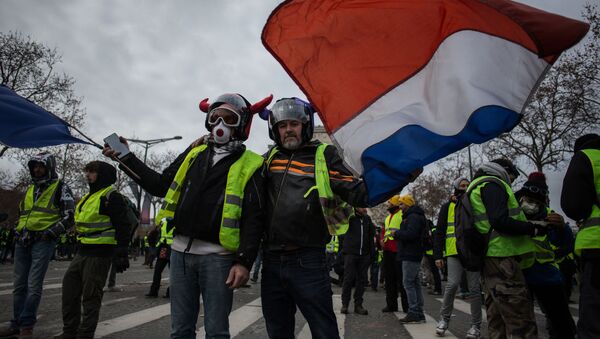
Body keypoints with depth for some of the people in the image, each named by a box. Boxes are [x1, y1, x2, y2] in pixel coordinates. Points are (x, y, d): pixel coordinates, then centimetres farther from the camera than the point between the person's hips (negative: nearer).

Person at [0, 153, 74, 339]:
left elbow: (69, 217, -5)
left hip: (43, 241, -6)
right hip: (22, 241, 6)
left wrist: (49, 233, -14)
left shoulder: (60, 188, 0)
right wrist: (19, 231, 12)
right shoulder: (29, 189, 21)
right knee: (19, 285, 10)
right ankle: (16, 323, 20)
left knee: (33, 286, -7)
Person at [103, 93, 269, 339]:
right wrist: (126, 157, 18)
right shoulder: (194, 152, 14)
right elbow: (161, 186, 20)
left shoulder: (250, 165, -1)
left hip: (217, 256, -4)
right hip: (181, 251, 5)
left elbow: (254, 218, -6)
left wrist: (245, 261, -14)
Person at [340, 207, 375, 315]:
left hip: (364, 255, 5)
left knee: (362, 280, 6)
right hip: (350, 253, -4)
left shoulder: (367, 218, 12)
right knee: (348, 279, -2)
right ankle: (344, 304, 9)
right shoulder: (350, 217, -1)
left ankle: (358, 305, 15)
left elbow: (372, 233, 18)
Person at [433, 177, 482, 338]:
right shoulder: (447, 207, 9)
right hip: (454, 253, -2)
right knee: (452, 284, -13)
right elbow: (439, 233, 5)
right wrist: (438, 255, -3)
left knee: (474, 289, 3)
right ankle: (444, 319, 5)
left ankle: (476, 325, 13)